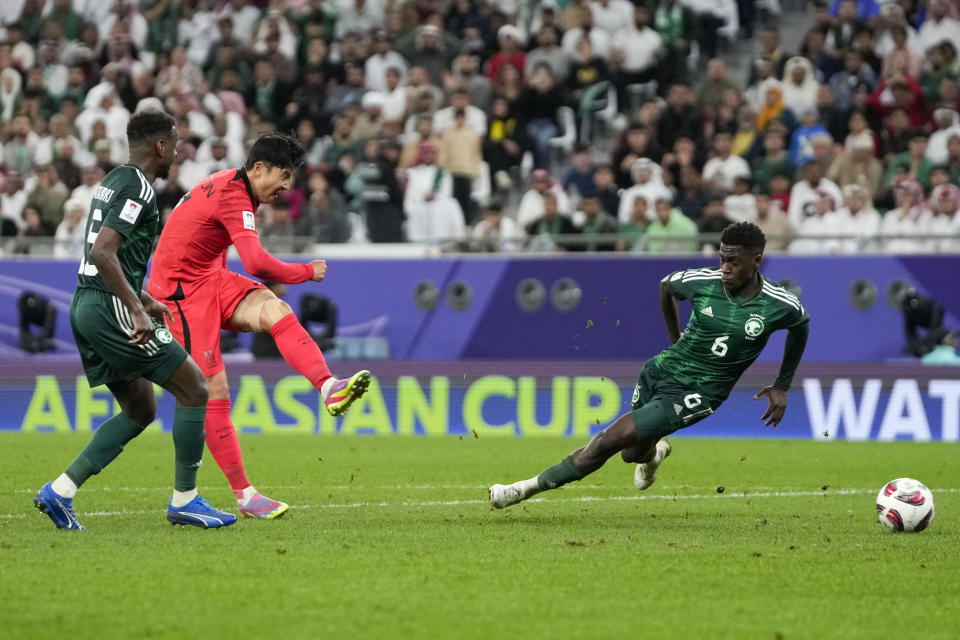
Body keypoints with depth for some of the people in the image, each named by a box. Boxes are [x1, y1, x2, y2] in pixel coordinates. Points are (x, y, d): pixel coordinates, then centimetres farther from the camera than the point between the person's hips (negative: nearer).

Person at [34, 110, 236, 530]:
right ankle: (184, 500, 2)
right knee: (194, 390, -3)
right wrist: (137, 310, -27)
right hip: (109, 308, -10)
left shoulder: (112, 182, 18)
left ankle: (60, 491, 7)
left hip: (86, 306, 10)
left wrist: (143, 301, 30)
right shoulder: (138, 188, -13)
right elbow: (102, 253, -24)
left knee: (140, 409, 15)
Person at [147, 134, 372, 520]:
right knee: (213, 392, -11)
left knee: (274, 310, -19)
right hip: (181, 291, -9)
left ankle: (328, 388, -39)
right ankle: (243, 495, -7)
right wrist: (308, 272, -17)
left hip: (209, 279, 9)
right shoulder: (233, 198, -21)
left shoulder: (228, 185, 10)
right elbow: (257, 263, -32)